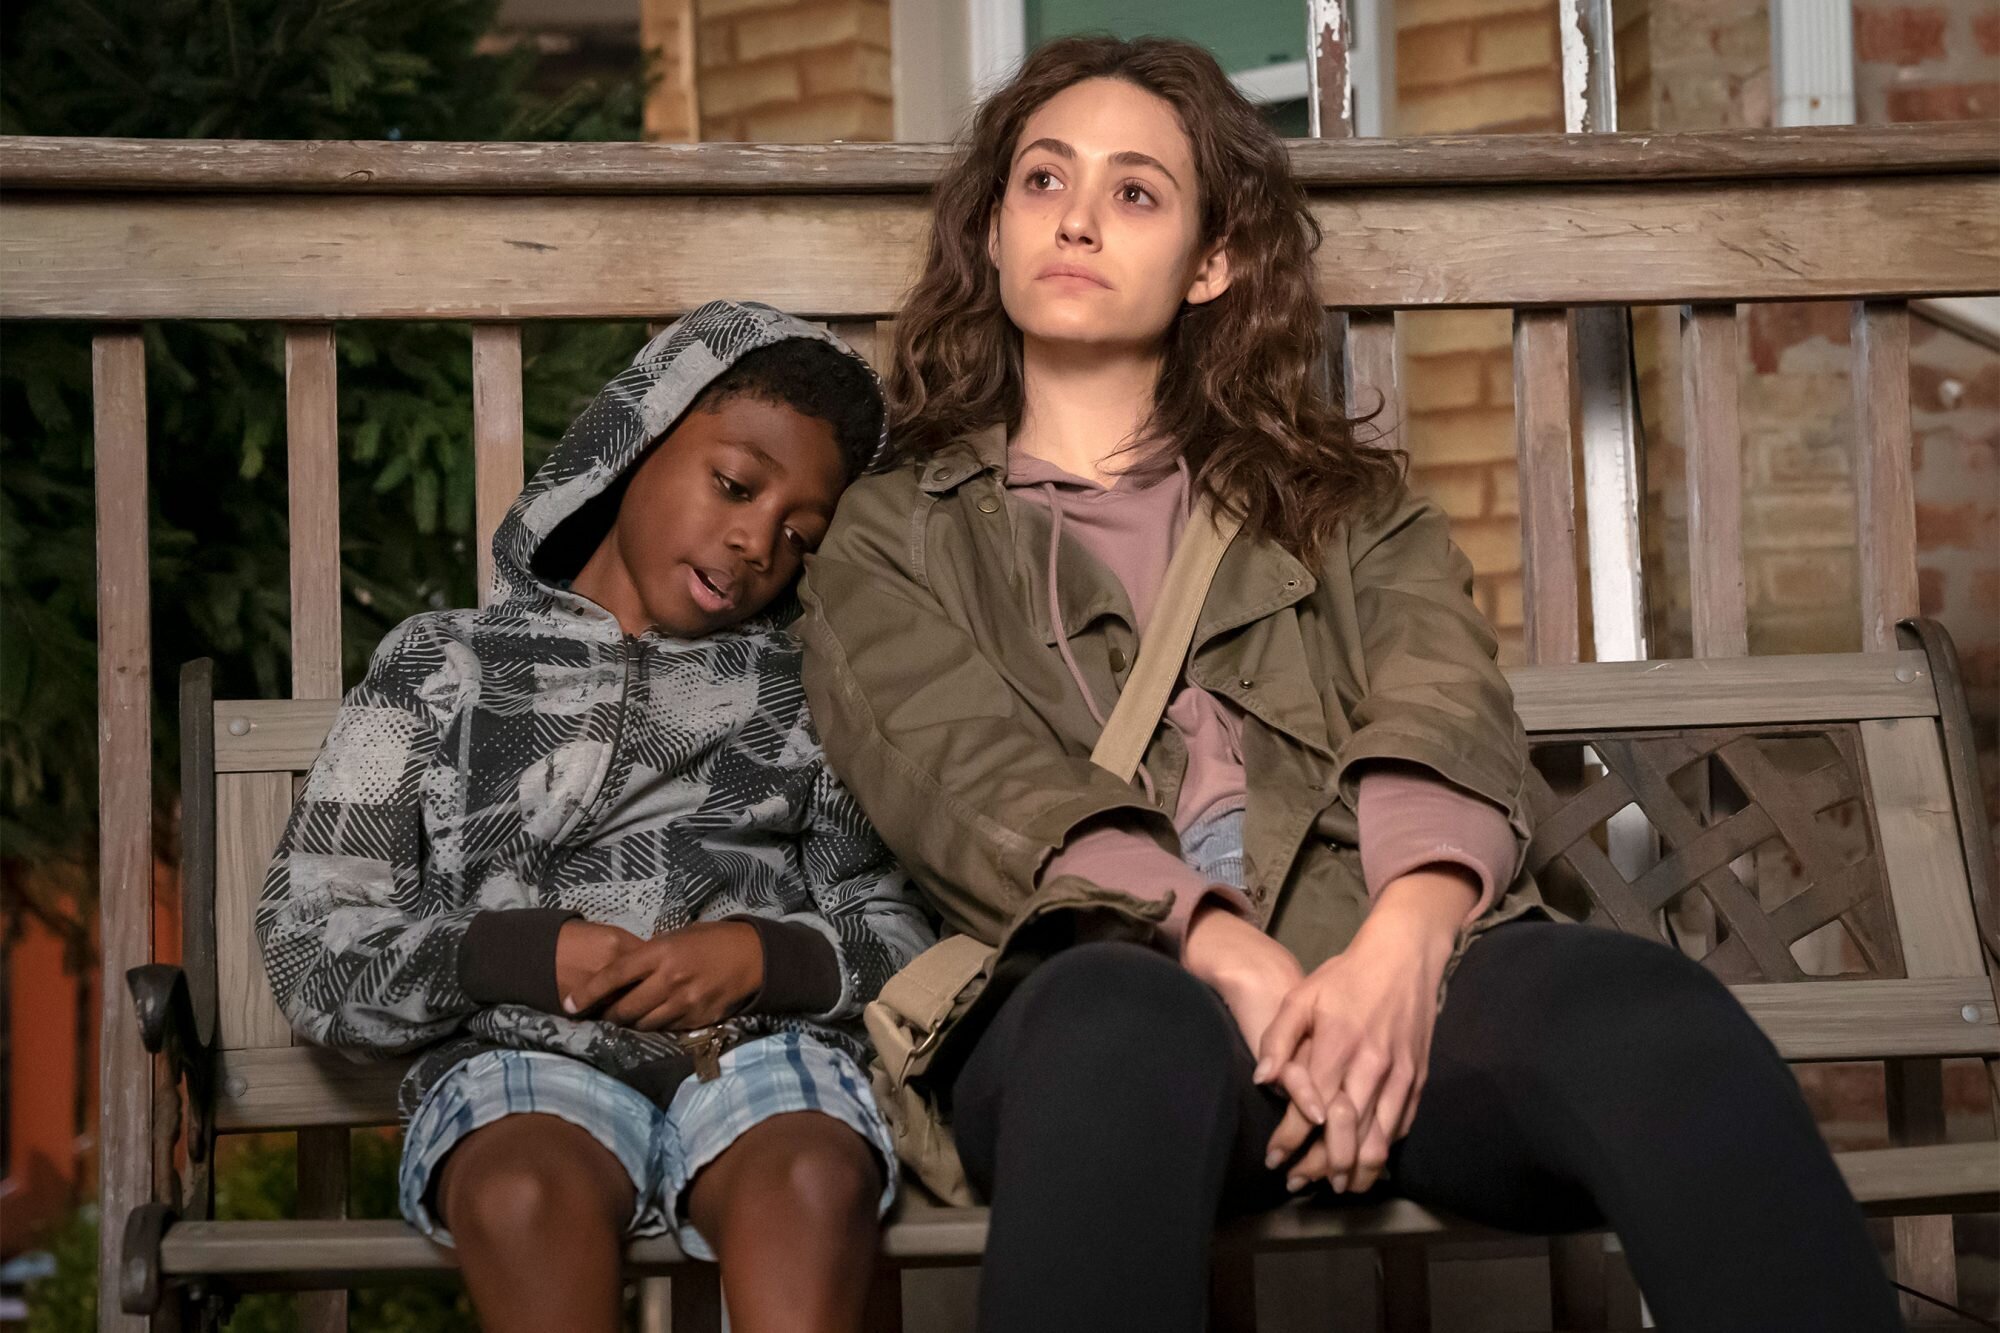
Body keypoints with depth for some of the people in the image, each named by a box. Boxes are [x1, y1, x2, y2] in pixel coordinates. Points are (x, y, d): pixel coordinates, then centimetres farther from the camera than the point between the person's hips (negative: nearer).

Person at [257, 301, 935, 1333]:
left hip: (761, 1041, 1)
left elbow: (897, 936, 15)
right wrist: (509, 955, -7)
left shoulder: (808, 692, 22)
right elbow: (312, 949, 9)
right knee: (525, 1194, -36)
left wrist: (767, 958, -6)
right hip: (522, 1058, -1)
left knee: (815, 1179, -34)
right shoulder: (444, 667, 17)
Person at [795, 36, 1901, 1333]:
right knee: (1127, 1032, -40)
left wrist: (1400, 946, -16)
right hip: (1098, 989, -1)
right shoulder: (891, 540, 22)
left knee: (1640, 1009, -33)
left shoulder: (1334, 487, 28)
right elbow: (988, 793, 2)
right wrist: (1241, 964, -18)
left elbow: (1447, 722, 7)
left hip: (1381, 974, 2)